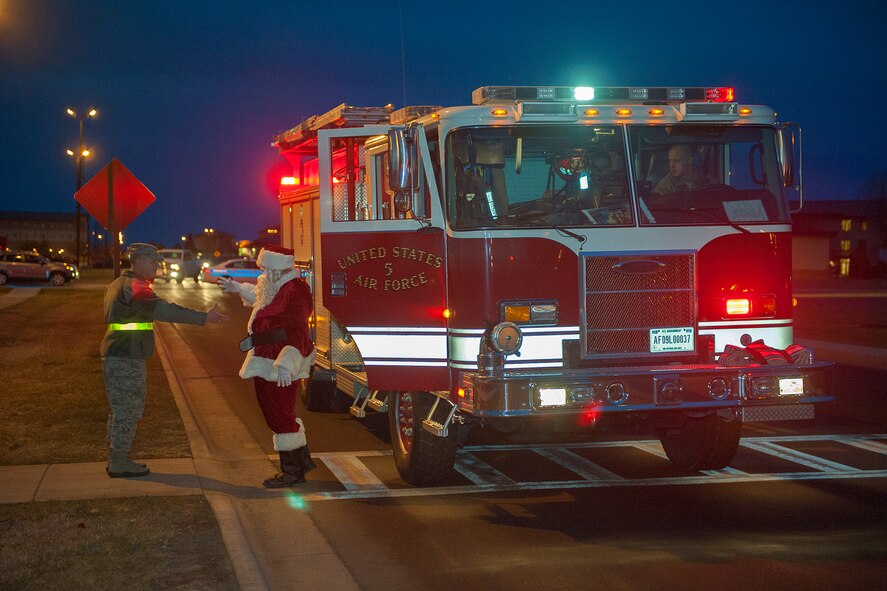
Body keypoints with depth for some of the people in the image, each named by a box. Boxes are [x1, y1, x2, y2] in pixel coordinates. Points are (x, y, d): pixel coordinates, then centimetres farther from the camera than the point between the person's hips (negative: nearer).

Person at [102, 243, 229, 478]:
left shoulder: (118, 284, 17)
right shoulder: (135, 286, -17)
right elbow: (164, 310, -27)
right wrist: (204, 317, -29)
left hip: (114, 355, 10)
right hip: (127, 359, -10)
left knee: (120, 410, 17)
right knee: (128, 410, -3)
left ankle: (116, 459, 24)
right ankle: (119, 463, 2)